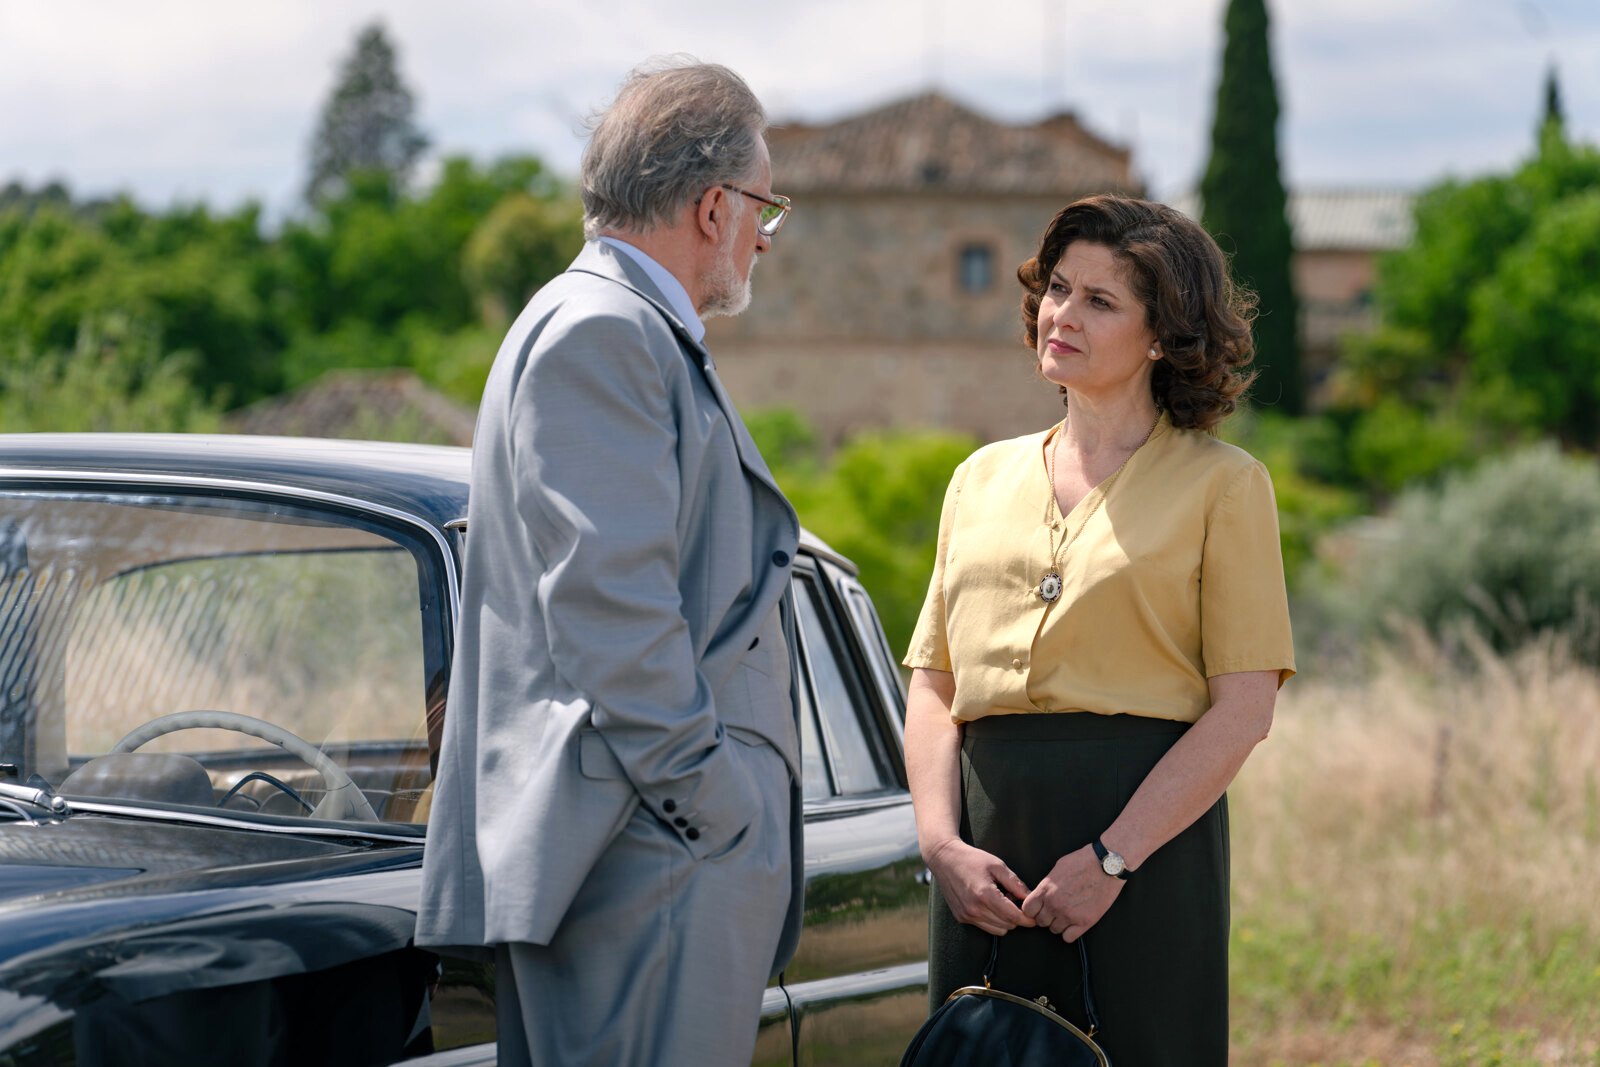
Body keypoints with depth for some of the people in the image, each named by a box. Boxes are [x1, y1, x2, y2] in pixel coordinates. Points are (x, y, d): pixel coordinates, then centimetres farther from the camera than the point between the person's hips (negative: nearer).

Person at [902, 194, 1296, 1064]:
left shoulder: (1221, 485, 2)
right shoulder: (983, 479, 17)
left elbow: (1242, 711, -6)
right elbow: (933, 688, 13)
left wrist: (1110, 858, -14)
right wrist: (941, 842, -3)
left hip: (1150, 832, -4)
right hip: (988, 838, 4)